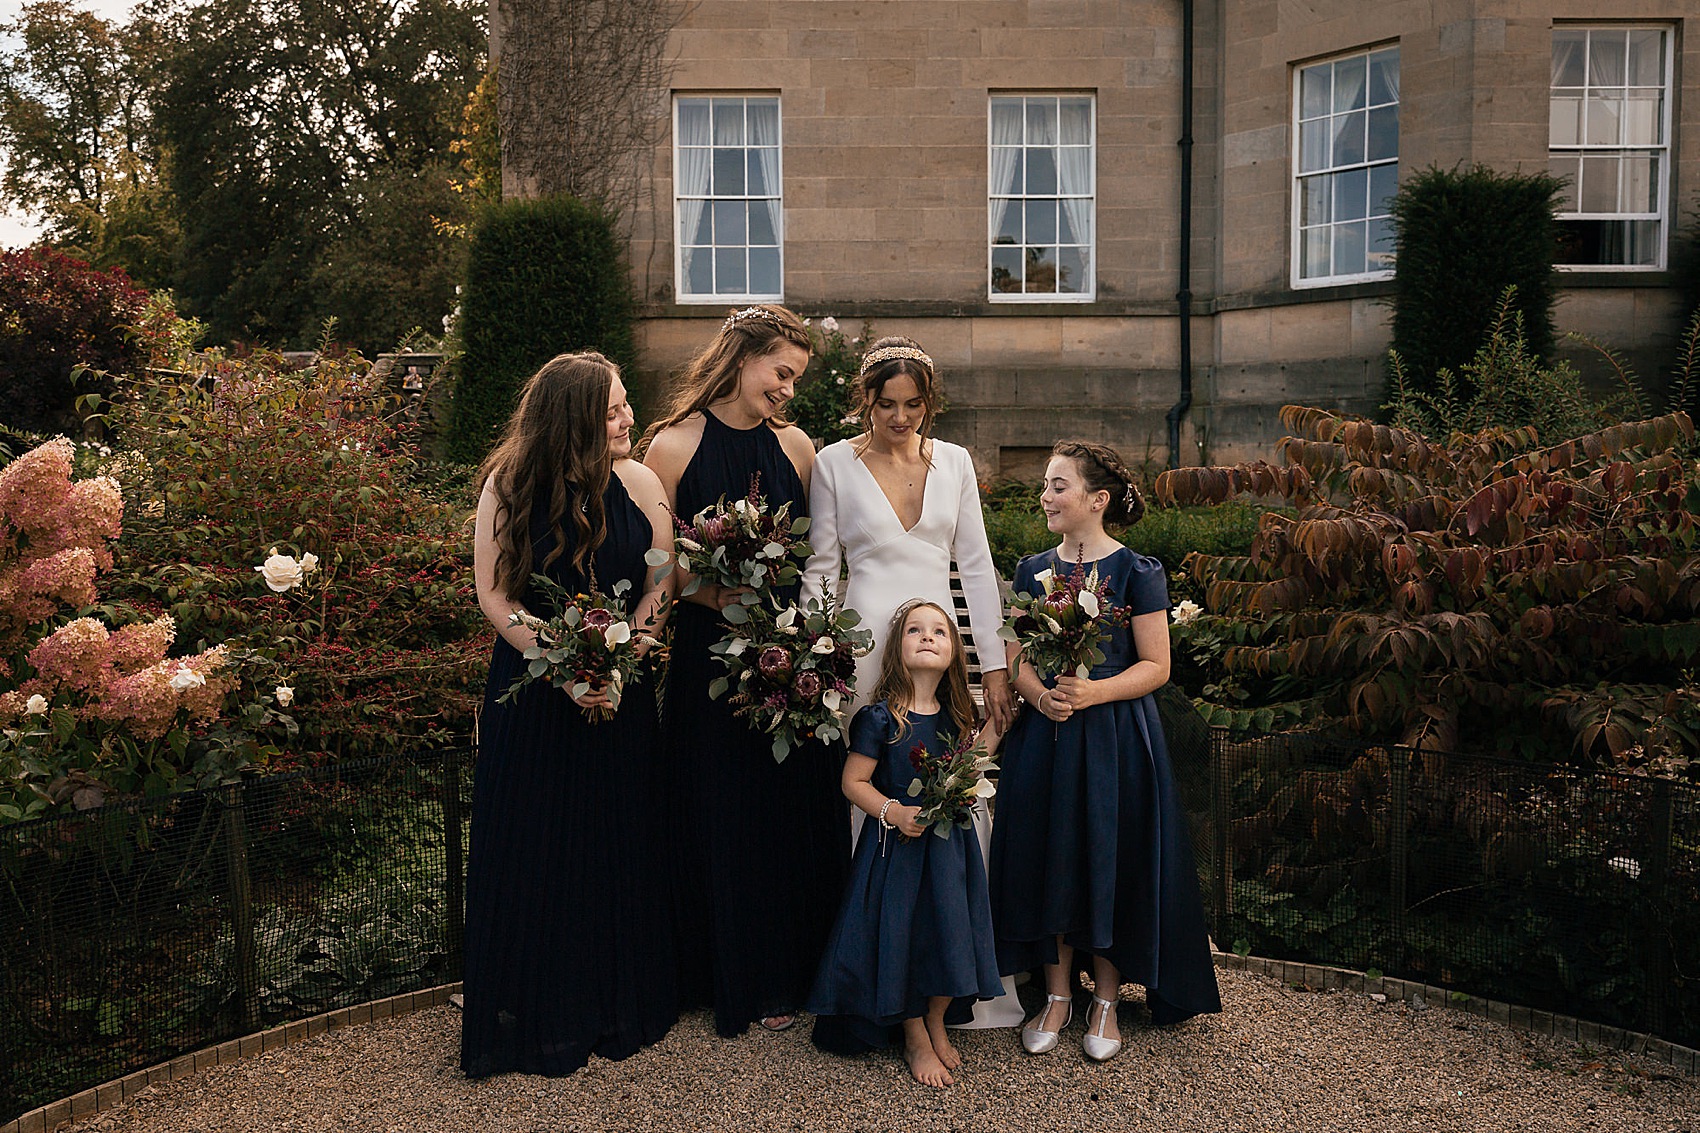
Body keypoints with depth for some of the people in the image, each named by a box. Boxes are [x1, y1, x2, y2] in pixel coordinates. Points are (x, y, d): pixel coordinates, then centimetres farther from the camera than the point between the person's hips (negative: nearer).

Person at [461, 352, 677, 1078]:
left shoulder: (638, 483, -3)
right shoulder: (509, 486, -7)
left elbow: (660, 584, 0)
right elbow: (494, 594, -7)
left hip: (619, 693, 2)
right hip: (531, 693, -1)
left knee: (617, 847, 9)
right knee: (532, 853, 5)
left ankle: (620, 1010, 26)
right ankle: (537, 1021, 21)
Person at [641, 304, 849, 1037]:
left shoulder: (795, 446, 7)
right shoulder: (674, 445, -3)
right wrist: (716, 596, -18)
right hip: (712, 652, -3)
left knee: (802, 811, 8)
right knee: (727, 818, 6)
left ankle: (797, 970, 25)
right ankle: (743, 982, 21)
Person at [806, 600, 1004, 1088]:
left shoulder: (954, 715, 2)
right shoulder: (880, 717, -14)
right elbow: (854, 781, -10)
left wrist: (996, 724, 8)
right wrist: (893, 812, -23)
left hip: (949, 844, 5)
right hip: (897, 846, -4)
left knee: (948, 930, 7)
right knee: (903, 934, 0)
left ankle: (936, 1023, 30)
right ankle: (916, 1040, 21)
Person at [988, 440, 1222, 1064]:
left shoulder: (1137, 572, -5)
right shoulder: (1032, 569, 8)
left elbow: (1155, 666, -7)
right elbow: (1014, 658, 8)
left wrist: (1091, 693, -20)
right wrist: (1040, 694, -13)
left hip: (1114, 738, -4)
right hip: (1043, 735, 4)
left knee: (1110, 861, 1)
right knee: (1047, 857, 6)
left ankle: (1105, 1000, 18)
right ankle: (1056, 995, 21)